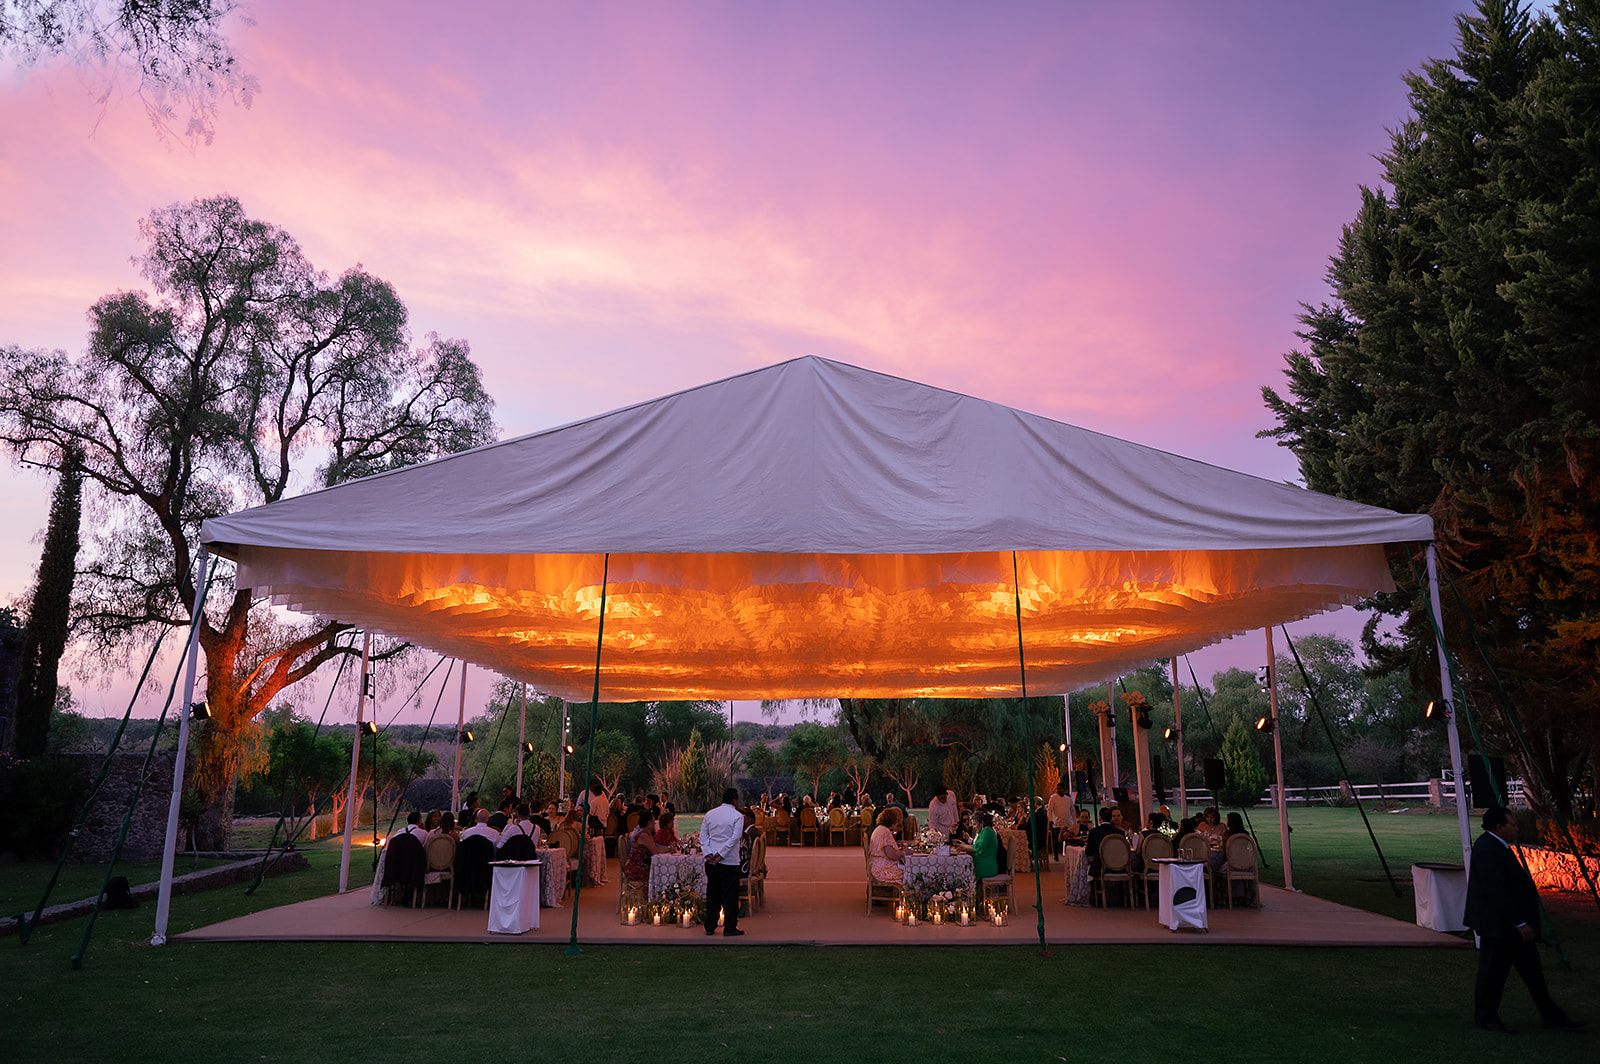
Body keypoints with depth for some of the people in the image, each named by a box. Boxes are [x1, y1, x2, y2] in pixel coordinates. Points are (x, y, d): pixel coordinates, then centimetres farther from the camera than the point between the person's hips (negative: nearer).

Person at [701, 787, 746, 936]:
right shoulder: (737, 816, -8)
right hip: (729, 861, -5)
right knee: (730, 895, 3)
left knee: (712, 894, 13)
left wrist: (708, 853, -1)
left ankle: (710, 927, 18)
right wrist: (721, 855, -13)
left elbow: (703, 835, 5)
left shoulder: (710, 814, 8)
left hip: (711, 861, 5)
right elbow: (735, 838, -16)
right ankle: (729, 928, 7)